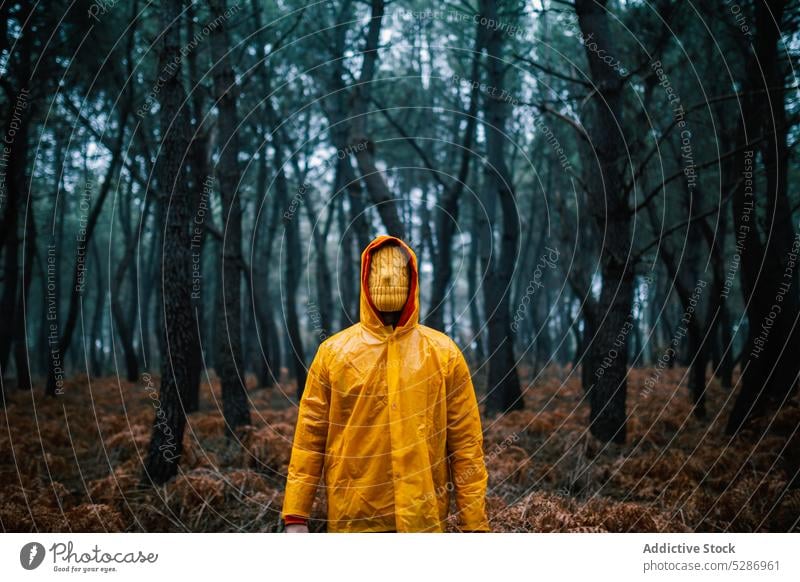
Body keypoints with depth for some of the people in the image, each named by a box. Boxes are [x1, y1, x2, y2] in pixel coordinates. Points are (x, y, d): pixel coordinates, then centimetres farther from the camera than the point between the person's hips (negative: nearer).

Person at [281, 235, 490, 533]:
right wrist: (295, 516, -4)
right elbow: (309, 437, 3)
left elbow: (466, 443, 2)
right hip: (352, 520, 0)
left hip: (424, 520, 0)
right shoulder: (333, 352, 4)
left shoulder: (444, 353, 4)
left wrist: (474, 524, -2)